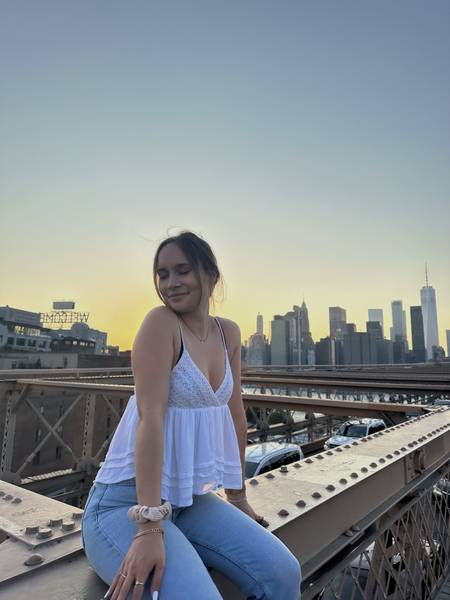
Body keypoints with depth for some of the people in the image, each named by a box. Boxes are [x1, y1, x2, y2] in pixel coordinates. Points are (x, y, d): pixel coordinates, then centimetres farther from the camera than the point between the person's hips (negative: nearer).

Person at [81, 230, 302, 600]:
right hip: (127, 502, -5)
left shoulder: (229, 333, 3)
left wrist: (239, 497, 15)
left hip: (192, 499, 6)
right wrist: (149, 526, -25)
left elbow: (235, 416, 8)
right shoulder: (161, 323, -16)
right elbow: (151, 417, -23)